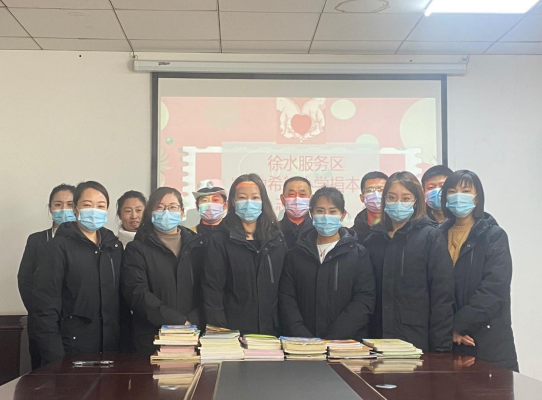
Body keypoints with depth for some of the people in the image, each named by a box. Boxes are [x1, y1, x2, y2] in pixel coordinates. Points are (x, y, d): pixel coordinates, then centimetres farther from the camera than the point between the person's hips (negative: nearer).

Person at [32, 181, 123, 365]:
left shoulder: (115, 246, 10)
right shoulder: (58, 247, -5)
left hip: (110, 348, 4)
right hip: (71, 350, -4)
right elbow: (45, 305, -10)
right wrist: (55, 358, -16)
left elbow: (121, 296, 12)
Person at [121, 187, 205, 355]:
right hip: (152, 340, -1)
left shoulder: (197, 245, 11)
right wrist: (179, 321, -16)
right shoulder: (137, 248, 4)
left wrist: (193, 321, -14)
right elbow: (137, 292, -8)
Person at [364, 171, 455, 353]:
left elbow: (443, 297, -6)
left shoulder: (431, 237, -1)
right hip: (379, 340, 4)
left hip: (418, 342, -3)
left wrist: (440, 349, -12)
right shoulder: (374, 239, 11)